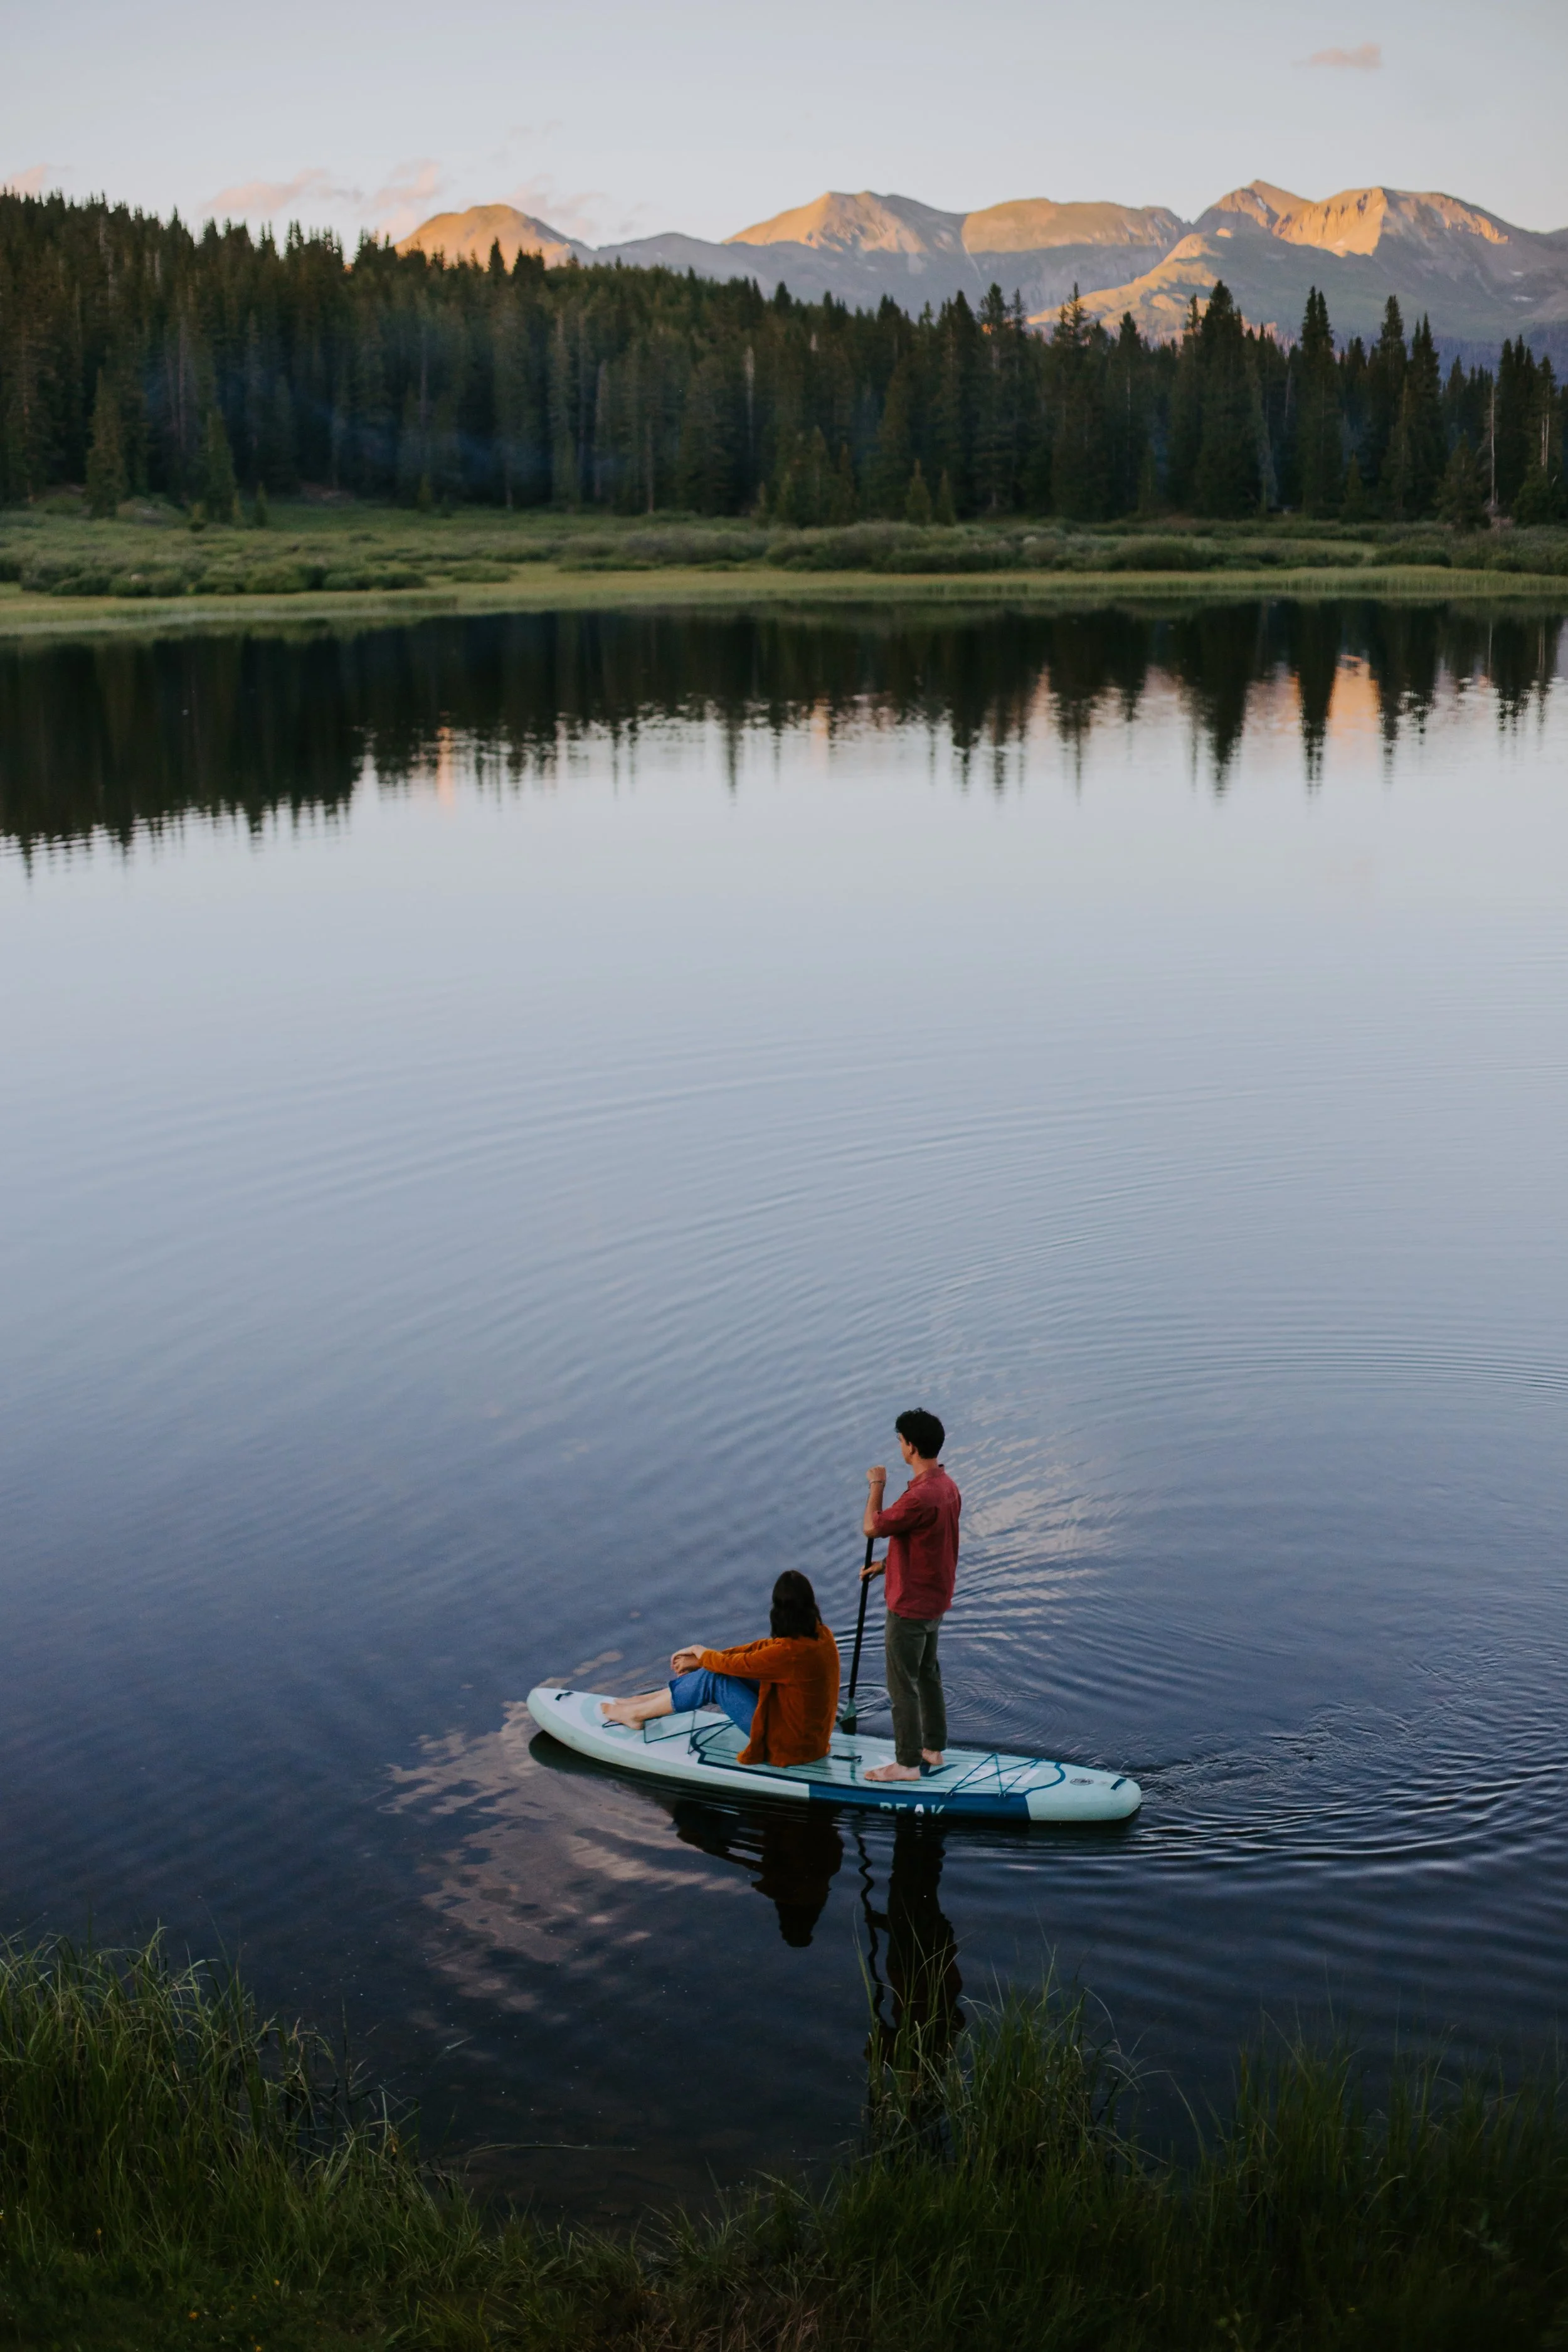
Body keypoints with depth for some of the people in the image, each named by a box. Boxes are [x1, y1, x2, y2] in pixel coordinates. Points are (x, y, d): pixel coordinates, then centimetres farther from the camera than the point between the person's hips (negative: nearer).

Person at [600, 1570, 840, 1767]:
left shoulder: (790, 1652, -30)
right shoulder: (820, 1634, -4)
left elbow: (736, 1664, -15)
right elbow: (763, 1648, 4)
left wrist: (702, 1655, 6)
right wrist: (702, 1658, 4)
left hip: (787, 1744, -8)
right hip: (814, 1733, 8)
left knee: (713, 1678, -6)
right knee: (716, 1669, 9)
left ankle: (635, 1713, 12)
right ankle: (643, 1702, 22)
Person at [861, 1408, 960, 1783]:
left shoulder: (920, 1496, -30)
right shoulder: (948, 1486, 1)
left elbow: (871, 1527, -19)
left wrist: (876, 1486, -5)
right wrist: (887, 1564, 17)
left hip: (910, 1605, -9)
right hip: (935, 1600, 9)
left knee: (903, 1685, 3)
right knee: (928, 1675, 21)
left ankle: (908, 1764, 11)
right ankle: (933, 1749, 32)